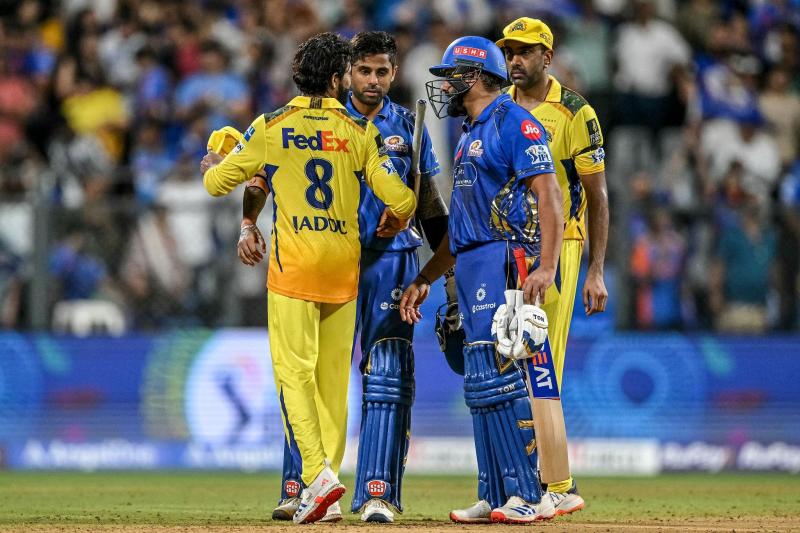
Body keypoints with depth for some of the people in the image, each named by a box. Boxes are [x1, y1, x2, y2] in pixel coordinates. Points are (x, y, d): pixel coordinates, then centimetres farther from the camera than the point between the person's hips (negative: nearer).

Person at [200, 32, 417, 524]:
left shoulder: (271, 128, 0)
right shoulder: (360, 132, 2)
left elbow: (217, 183, 7)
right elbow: (399, 197, -4)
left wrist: (212, 167, 31)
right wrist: (396, 221, 19)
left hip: (294, 263, -2)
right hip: (344, 268, 2)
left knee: (294, 371, -4)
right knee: (333, 378, 9)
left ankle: (317, 472, -22)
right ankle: (326, 482, 10)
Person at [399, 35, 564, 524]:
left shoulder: (514, 123, -7)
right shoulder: (472, 135, 23)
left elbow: (549, 195, -17)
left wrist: (547, 267, -27)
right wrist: (425, 279, 25)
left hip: (503, 262, -10)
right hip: (471, 266, 10)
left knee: (497, 379, -16)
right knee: (482, 384, 9)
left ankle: (531, 495, -16)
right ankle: (496, 498, 12)